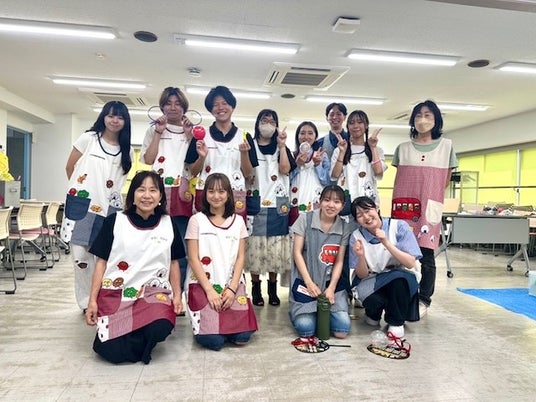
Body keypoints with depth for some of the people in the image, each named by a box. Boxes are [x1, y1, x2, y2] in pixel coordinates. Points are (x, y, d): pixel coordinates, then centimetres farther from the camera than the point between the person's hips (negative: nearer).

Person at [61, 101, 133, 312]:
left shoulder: (127, 151, 8)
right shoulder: (88, 138, 2)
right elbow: (70, 168, 9)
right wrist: (80, 190, 14)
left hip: (109, 208, 2)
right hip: (82, 204, -1)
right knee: (80, 253, 1)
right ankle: (87, 302, 15)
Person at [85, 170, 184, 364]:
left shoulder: (168, 224, 5)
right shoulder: (114, 222, 0)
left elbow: (173, 262, 12)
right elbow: (101, 263, 2)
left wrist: (177, 295, 5)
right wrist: (92, 300, -1)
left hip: (153, 290, 1)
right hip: (115, 292, -1)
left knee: (160, 328, -29)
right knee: (113, 352, -16)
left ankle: (140, 339, 8)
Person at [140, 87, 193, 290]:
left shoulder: (193, 132, 14)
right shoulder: (153, 130, 15)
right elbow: (148, 160, 0)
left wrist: (189, 136, -3)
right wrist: (159, 132, -2)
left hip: (182, 195, 0)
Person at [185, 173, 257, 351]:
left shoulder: (238, 221, 8)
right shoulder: (197, 220, 0)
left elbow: (240, 257, 4)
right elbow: (193, 258, -5)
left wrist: (232, 288, -9)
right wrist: (209, 290, -13)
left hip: (232, 285, 3)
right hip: (203, 284, -2)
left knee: (242, 336, -14)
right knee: (213, 340, -18)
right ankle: (206, 320, 14)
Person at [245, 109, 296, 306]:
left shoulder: (282, 148, 15)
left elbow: (285, 169, -4)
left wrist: (281, 145, -6)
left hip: (277, 204, 1)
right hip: (255, 203, -1)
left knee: (275, 246, 1)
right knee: (254, 246, -2)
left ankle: (273, 288, 13)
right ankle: (256, 288, 11)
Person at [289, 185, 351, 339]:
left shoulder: (344, 228, 2)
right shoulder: (305, 219, -6)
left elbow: (339, 261, 2)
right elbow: (297, 252, -6)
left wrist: (331, 288, -11)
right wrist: (309, 283, -12)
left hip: (331, 281, 3)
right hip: (305, 280, -2)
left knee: (342, 330, -9)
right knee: (305, 329, -14)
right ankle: (298, 311, 20)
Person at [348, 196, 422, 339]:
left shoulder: (399, 227, -13)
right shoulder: (356, 237, -9)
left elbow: (410, 263, -19)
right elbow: (362, 275, -9)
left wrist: (386, 243, -30)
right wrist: (361, 256, -29)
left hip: (401, 279, 0)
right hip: (371, 281, 0)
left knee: (399, 277, -35)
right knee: (374, 299, -34)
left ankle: (396, 322, -9)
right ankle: (373, 314, 6)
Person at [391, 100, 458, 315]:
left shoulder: (446, 146, 9)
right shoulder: (402, 148, 10)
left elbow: (446, 180, 15)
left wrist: (430, 198, 12)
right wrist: (397, 206, 9)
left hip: (430, 208, 0)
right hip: (404, 207, 1)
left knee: (426, 255, 0)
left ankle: (424, 300, 12)